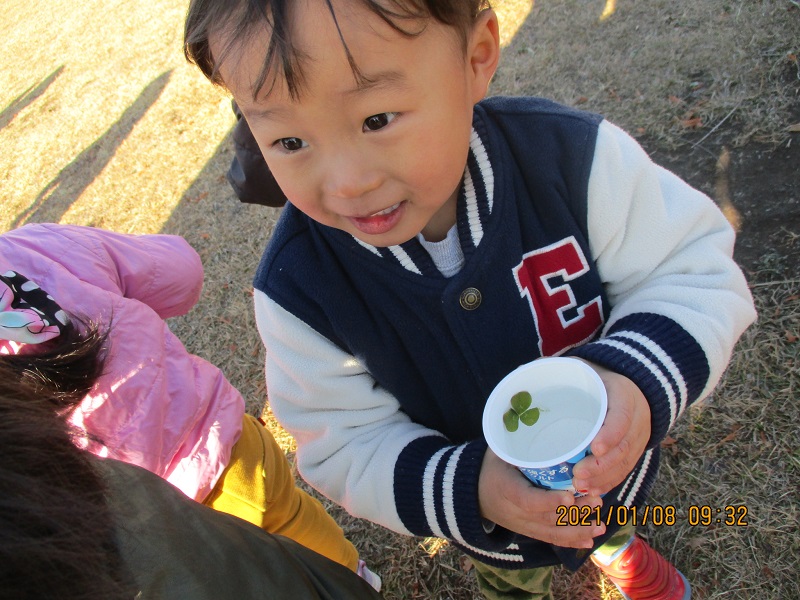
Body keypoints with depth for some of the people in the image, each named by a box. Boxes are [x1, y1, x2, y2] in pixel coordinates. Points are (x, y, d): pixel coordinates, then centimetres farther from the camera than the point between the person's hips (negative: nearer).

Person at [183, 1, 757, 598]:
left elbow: (693, 271, -21)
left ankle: (618, 549, 78)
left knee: (613, 522, 39)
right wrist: (466, 490, -38)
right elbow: (346, 448, -21)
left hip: (614, 459, 2)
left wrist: (636, 376, -41)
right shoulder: (299, 288, -31)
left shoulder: (572, 156, -33)